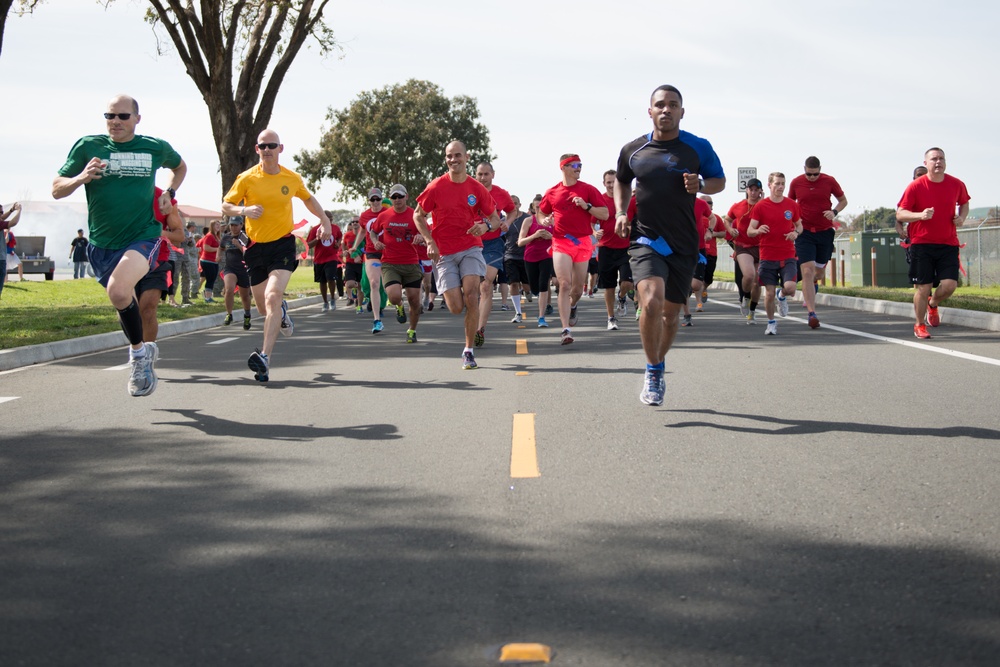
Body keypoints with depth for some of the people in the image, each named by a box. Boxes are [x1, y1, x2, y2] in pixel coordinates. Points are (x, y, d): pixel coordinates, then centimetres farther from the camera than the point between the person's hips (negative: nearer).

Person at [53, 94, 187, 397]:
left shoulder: (156, 148, 1)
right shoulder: (87, 146, -2)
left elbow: (180, 167, 25)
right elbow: (57, 190, 0)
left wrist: (169, 193, 8)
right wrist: (81, 178, -19)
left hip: (143, 237, -3)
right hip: (101, 244, 3)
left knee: (118, 290, -30)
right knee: (125, 302, 16)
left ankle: (138, 352, -11)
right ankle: (144, 352, 40)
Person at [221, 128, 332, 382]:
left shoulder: (292, 179, 2)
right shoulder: (247, 178, -3)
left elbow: (308, 199, 23)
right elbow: (225, 206, 3)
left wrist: (325, 221, 12)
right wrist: (244, 210, -18)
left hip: (283, 244, -2)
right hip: (256, 247, 2)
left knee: (273, 297, -23)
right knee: (263, 308, 9)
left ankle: (265, 356, -29)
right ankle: (282, 311, 49)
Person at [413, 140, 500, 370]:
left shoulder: (477, 188, 1)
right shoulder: (436, 187, -3)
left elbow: (495, 218, 10)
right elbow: (418, 215, 6)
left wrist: (486, 225, -14)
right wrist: (430, 241, -7)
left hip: (471, 249, 0)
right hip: (444, 253, 0)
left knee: (471, 294, -20)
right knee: (456, 308, -7)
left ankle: (468, 351, -7)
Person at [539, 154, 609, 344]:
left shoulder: (588, 190, 3)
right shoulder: (552, 193, 7)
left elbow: (605, 215, -1)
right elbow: (541, 214, 23)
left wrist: (586, 206, -15)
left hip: (583, 242, 1)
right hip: (561, 243, -1)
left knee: (578, 287, 10)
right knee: (565, 284, -14)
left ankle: (572, 305, 46)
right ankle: (566, 329, -16)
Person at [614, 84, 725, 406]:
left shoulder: (698, 148, -1)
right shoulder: (632, 150, 2)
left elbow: (720, 180, 9)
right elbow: (621, 181, 21)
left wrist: (700, 185, -12)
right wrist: (620, 213, 6)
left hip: (683, 245, 1)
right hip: (645, 240, -1)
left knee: (671, 313, 11)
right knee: (651, 301, -25)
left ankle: (658, 366, 36)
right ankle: (652, 371, -8)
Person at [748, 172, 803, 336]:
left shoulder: (792, 205, 5)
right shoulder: (760, 206, -1)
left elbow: (799, 225, 18)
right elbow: (749, 231, -2)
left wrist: (796, 232, -5)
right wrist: (758, 230, -25)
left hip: (788, 256, 1)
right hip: (767, 256, -1)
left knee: (790, 287, -17)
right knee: (769, 292, -1)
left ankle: (782, 297, 20)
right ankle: (771, 323, 21)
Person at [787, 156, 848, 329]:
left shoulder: (829, 181, -3)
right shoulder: (796, 183, -3)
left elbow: (843, 201, 9)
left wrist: (834, 211, -11)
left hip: (825, 232, 2)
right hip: (804, 232, -2)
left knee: (819, 272, 13)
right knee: (807, 271, -14)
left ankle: (812, 284, 52)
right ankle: (812, 313, -15)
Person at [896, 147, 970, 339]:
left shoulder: (957, 185, 2)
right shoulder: (915, 186, -7)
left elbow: (964, 204, 22)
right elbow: (900, 214, -6)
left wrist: (961, 218, 1)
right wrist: (920, 215, -24)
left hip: (948, 244, 2)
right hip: (921, 244, -2)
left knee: (949, 285, -9)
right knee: (923, 288, -2)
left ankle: (933, 304, 26)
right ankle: (920, 326, 19)